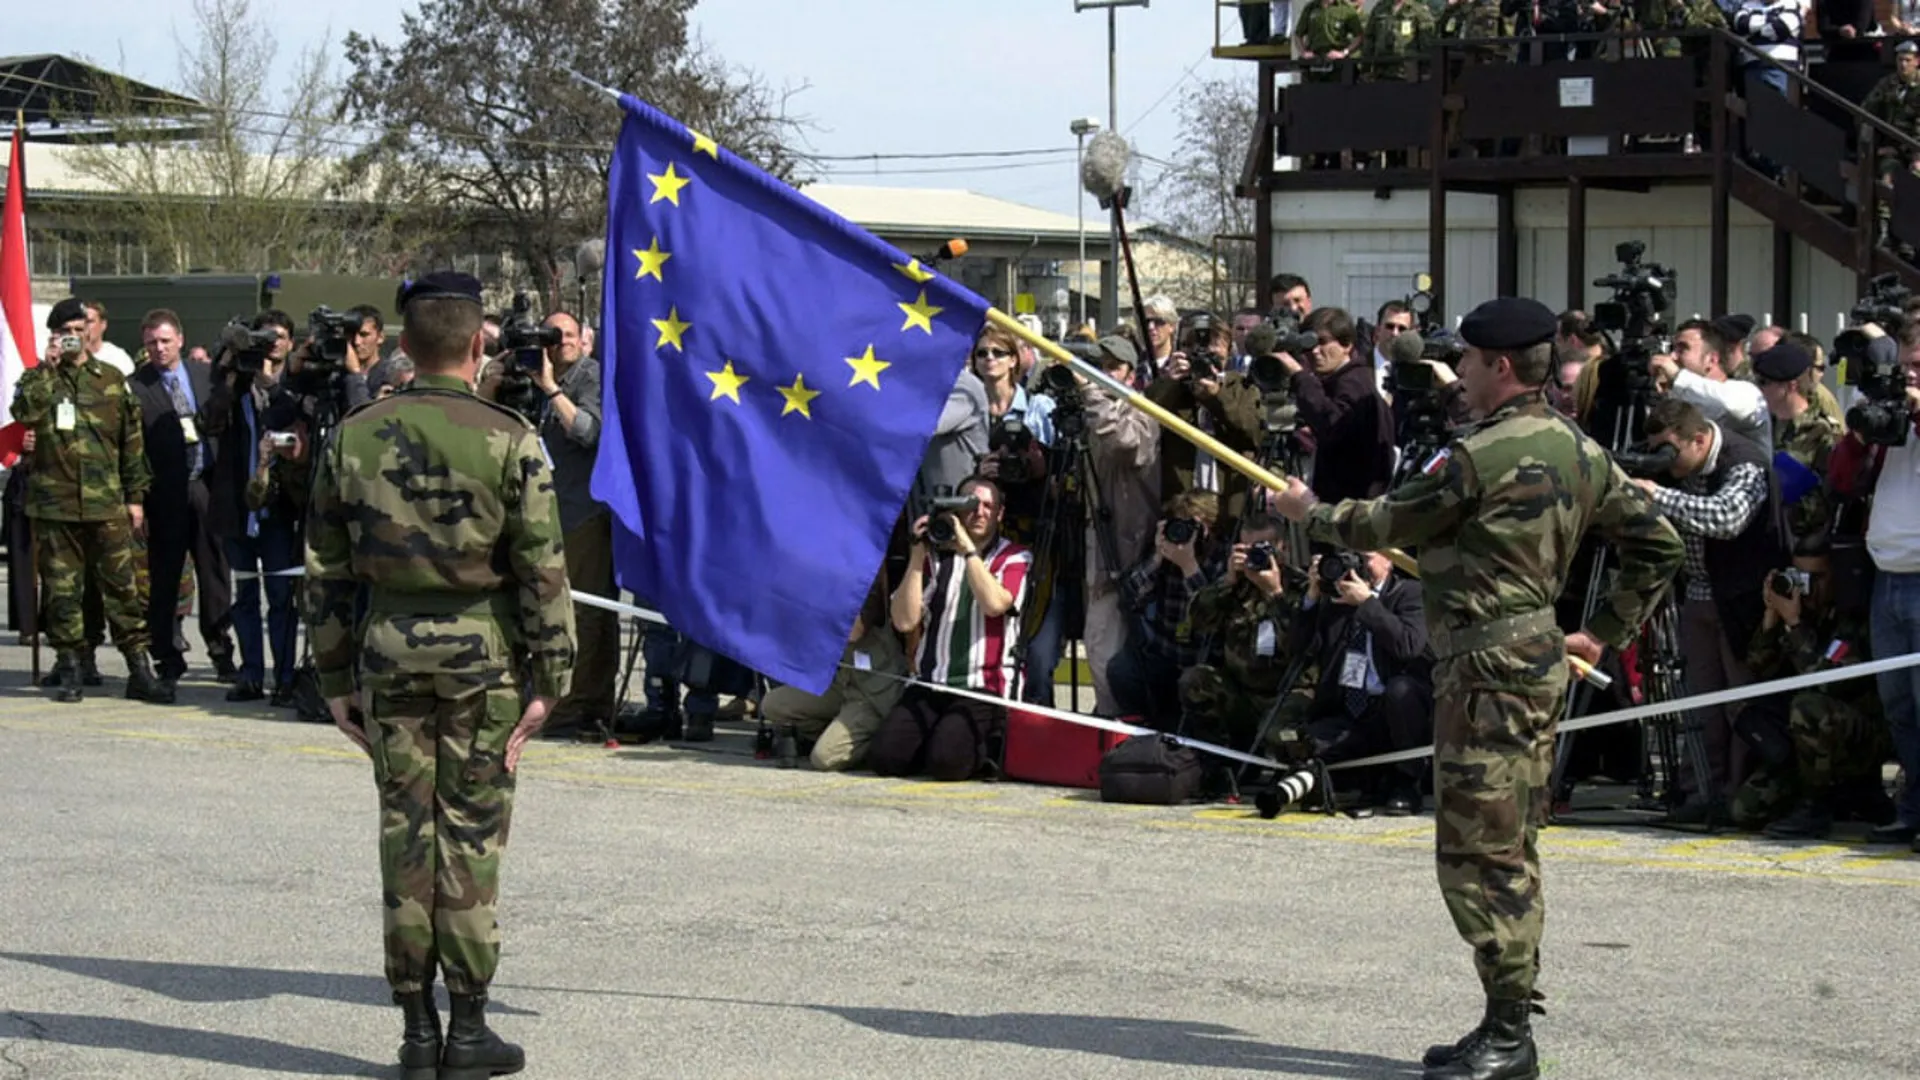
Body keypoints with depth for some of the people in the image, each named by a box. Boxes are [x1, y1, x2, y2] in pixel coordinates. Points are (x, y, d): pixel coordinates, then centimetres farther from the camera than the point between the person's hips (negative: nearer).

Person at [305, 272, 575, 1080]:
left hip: (389, 650, 3)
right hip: (481, 651, -3)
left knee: (404, 828, 8)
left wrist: (334, 678, 13)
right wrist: (548, 677, -2)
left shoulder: (354, 436, 3)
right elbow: (542, 568, -9)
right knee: (471, 832, 2)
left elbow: (325, 568, 6)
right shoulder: (507, 438, -7)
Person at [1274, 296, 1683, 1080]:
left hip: (1488, 668, -10)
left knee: (1478, 853, -5)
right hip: (1539, 658, 10)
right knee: (1506, 852, 14)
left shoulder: (1480, 456, -17)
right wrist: (1604, 634, 21)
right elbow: (1659, 546, 15)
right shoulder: (1580, 451, 10)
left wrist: (1310, 513, 13)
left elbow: (1382, 525, -6)